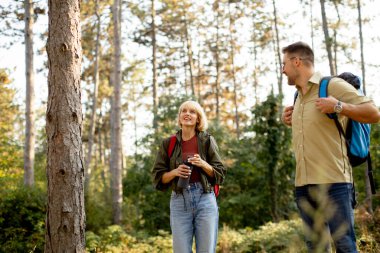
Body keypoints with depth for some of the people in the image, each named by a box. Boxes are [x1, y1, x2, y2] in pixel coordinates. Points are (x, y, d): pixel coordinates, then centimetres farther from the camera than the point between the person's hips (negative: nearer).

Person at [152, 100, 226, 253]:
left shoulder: (207, 140, 5)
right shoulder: (168, 143, 7)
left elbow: (220, 174, 6)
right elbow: (158, 177, 7)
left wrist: (203, 164, -12)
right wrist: (175, 172, -11)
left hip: (205, 200, 0)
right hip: (179, 200, 1)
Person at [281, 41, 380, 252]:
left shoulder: (333, 85, -4)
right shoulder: (298, 97, 18)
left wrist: (338, 106, -18)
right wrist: (290, 122, 15)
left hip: (333, 182, -7)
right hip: (303, 185, 7)